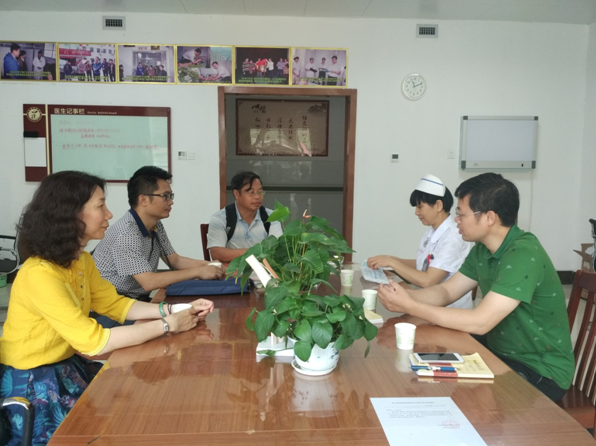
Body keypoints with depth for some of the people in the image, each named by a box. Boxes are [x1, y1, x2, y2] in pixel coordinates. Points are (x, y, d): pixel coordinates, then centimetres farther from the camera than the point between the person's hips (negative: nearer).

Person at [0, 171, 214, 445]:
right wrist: (167, 325, -25)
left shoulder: (80, 259, 0)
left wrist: (173, 310, -10)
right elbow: (94, 341, -31)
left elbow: (114, 305, 4)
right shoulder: (40, 275, -29)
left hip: (69, 364, 8)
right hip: (33, 382, -8)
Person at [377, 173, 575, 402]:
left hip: (541, 371, -7)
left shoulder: (524, 255, -28)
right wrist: (403, 295, -17)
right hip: (500, 349, 8)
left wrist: (410, 306, -29)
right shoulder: (483, 249, 0)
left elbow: (480, 322, -32)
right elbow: (446, 291, 3)